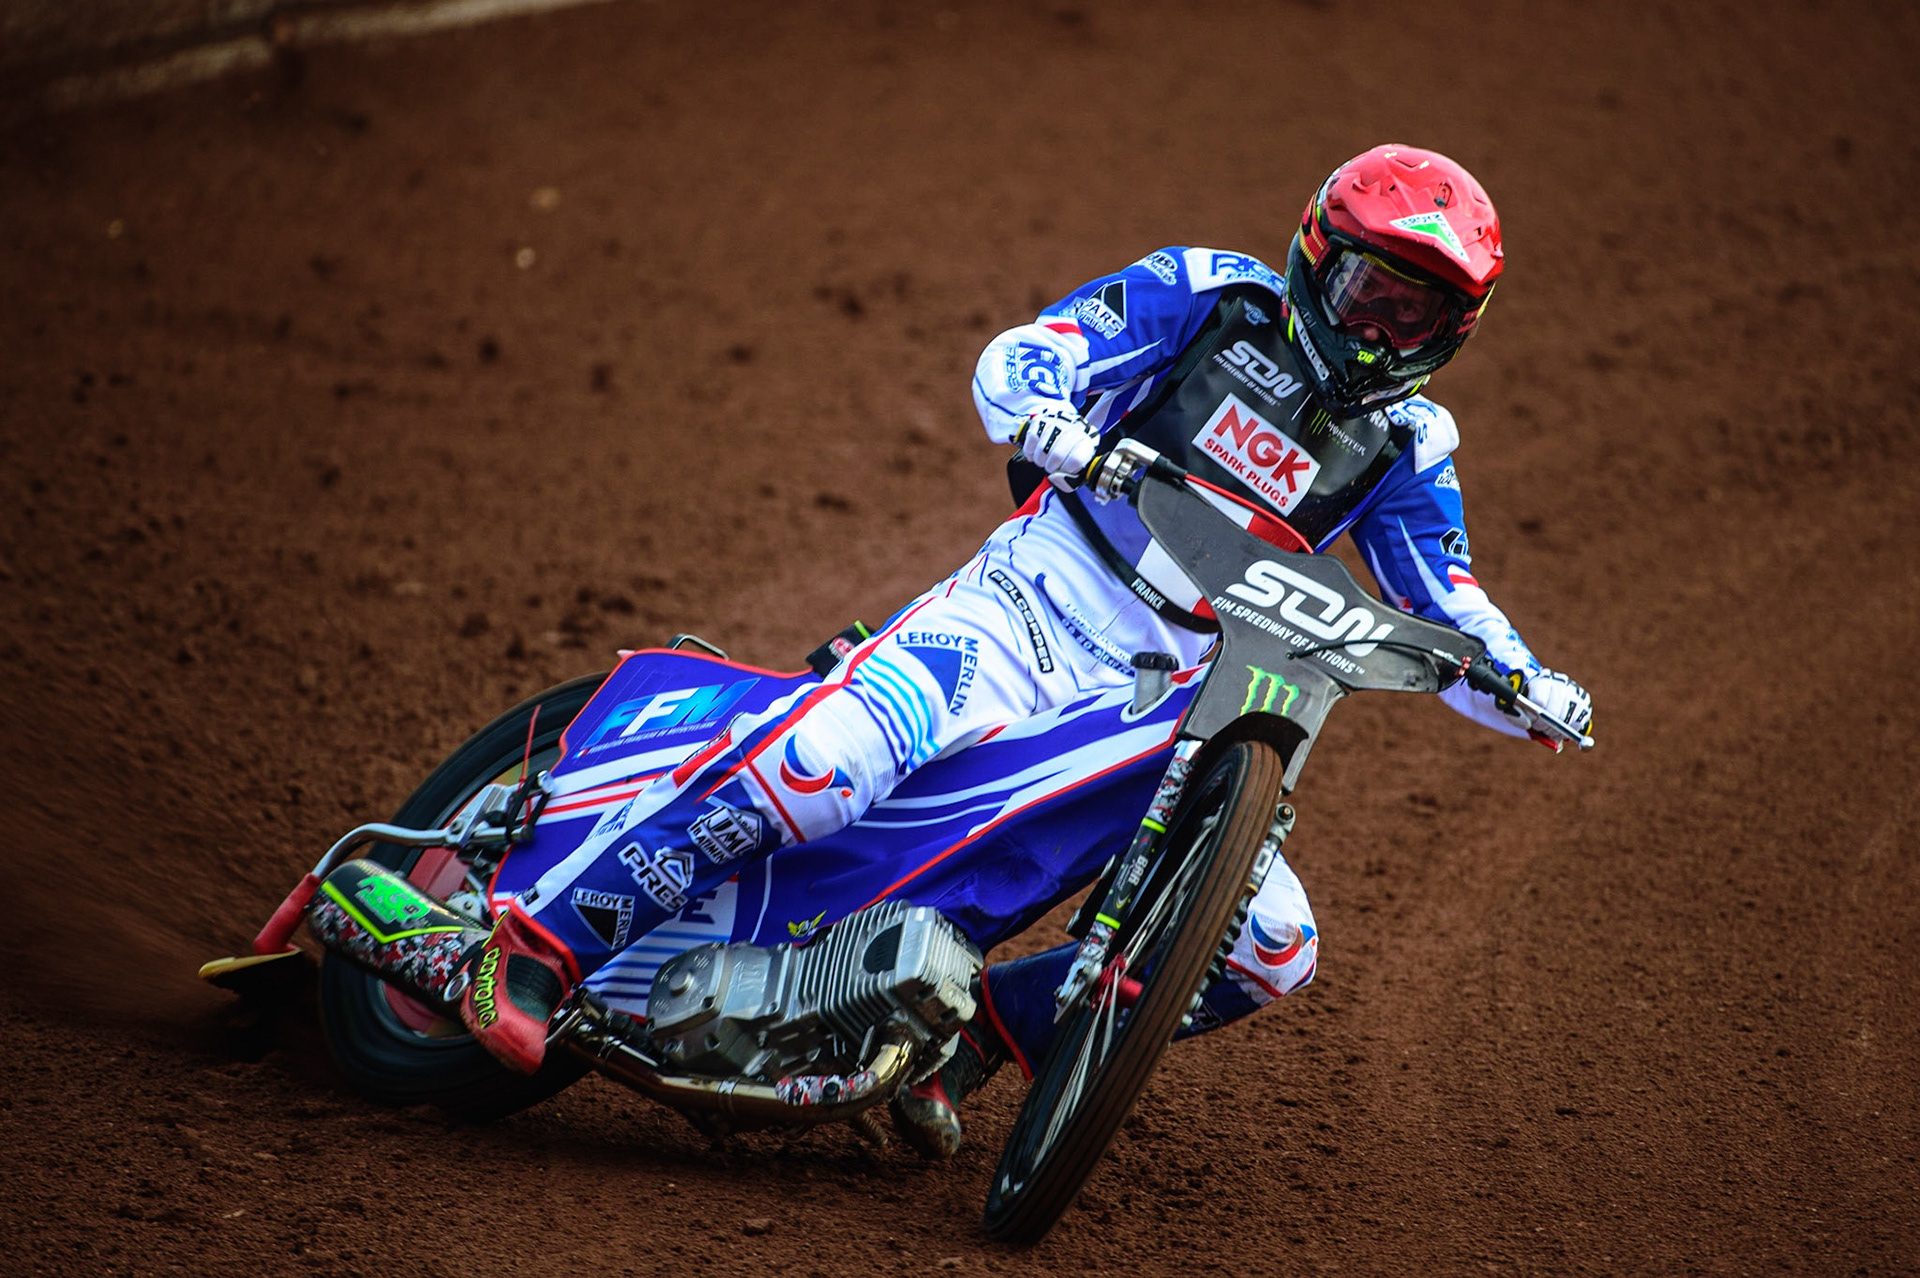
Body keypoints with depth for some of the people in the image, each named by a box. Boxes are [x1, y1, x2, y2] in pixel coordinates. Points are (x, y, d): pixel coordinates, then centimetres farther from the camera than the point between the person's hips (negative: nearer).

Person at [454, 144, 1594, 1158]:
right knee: (815, 765, -30)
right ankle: (538, 942, -21)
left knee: (1274, 946, -11)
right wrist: (1041, 412, -31)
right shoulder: (1211, 293, 1)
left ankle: (977, 1029, 2)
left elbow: (1447, 614, 11)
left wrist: (1529, 680, -10)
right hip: (1027, 606, -5)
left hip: (1166, 700, 5)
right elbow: (1017, 355, -7)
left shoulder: (1405, 443, 11)